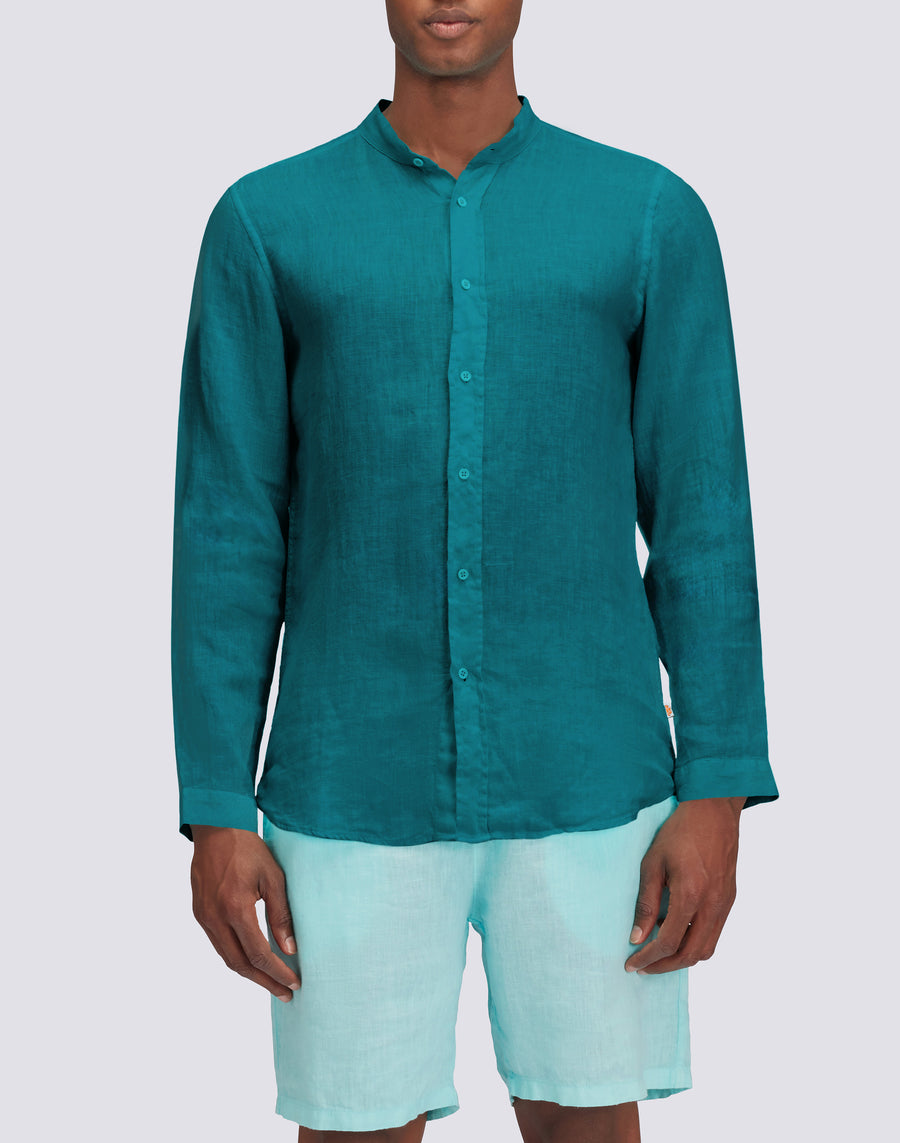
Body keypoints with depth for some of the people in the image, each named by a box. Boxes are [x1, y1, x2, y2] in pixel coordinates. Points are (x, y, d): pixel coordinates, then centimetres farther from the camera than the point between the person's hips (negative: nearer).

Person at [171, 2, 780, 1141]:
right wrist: (214, 814, -4)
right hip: (358, 794, 0)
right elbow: (226, 534, 0)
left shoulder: (654, 215, 1)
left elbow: (703, 522, 0)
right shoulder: (264, 223, 1)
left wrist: (717, 795, -6)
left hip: (582, 786, 0)